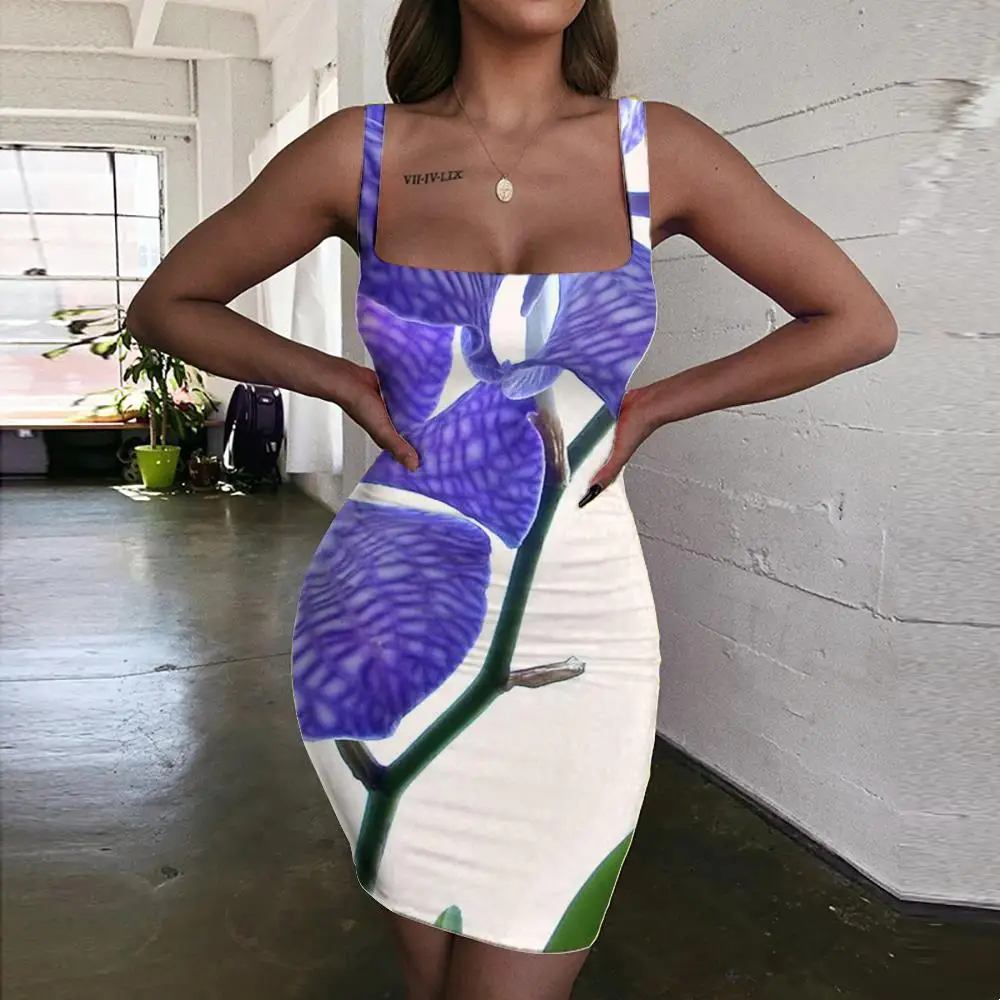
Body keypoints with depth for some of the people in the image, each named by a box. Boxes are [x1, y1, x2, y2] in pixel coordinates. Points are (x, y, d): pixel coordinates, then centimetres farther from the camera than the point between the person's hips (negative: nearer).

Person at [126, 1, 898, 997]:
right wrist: (347, 384, -1)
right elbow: (163, 306, 10)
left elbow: (859, 322, 6)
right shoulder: (358, 152, -1)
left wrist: (649, 408, 2)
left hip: (578, 626, 0)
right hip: (392, 618, 1)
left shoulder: (659, 149, -1)